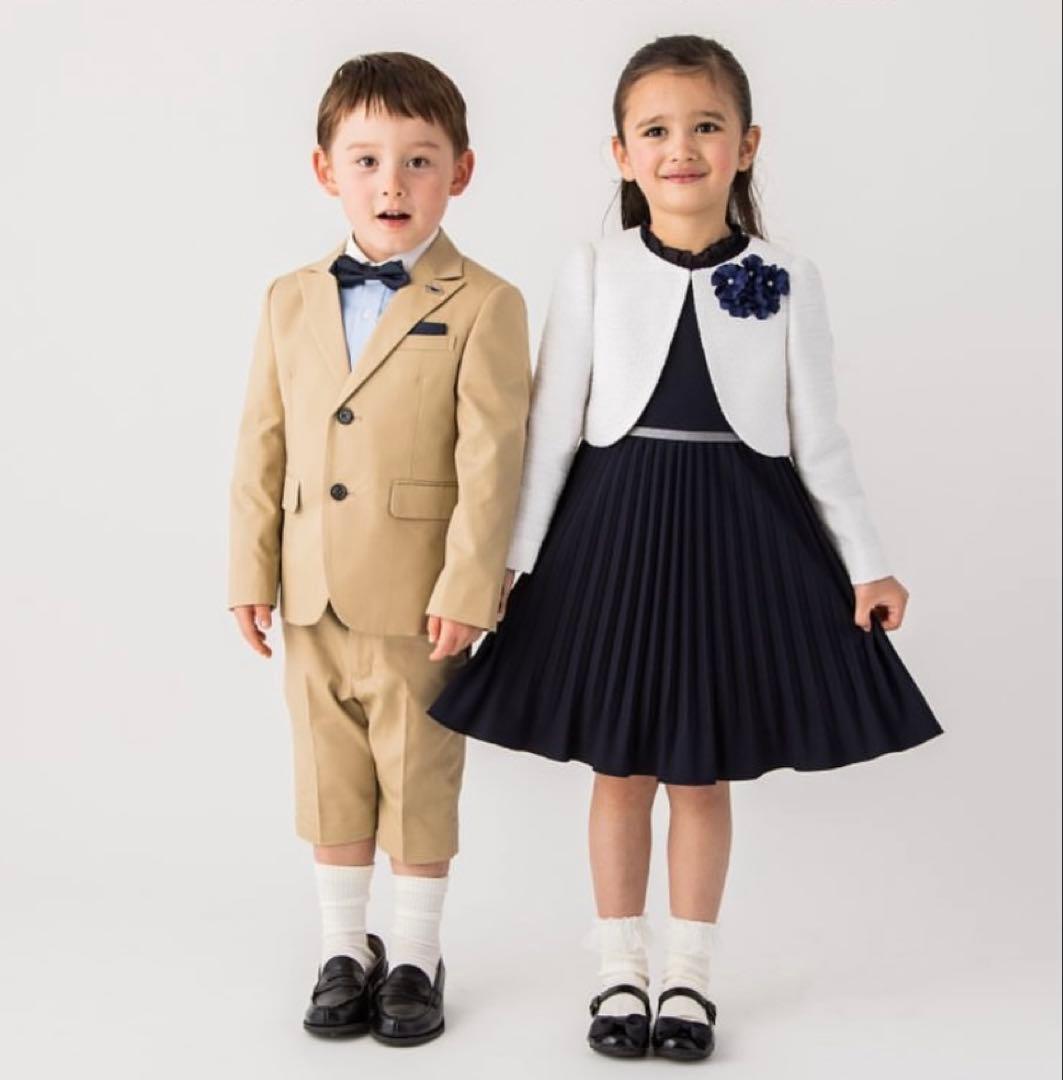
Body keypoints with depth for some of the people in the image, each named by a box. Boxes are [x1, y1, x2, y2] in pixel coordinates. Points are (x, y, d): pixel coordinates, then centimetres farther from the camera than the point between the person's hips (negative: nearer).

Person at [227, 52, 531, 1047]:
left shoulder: (483, 306, -7)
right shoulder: (291, 300, 6)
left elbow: (490, 462, -11)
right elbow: (262, 445, 8)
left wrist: (466, 590, -16)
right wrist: (251, 572, 5)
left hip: (419, 599, -4)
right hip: (312, 597, 4)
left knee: (420, 777, 9)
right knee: (329, 772, 15)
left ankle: (416, 958, 26)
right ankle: (344, 949, 31)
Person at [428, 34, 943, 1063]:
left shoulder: (788, 280, -1)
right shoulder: (592, 272, -2)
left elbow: (816, 436, 3)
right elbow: (551, 426, -1)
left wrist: (867, 562, 2)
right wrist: (509, 560, -2)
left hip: (739, 529, 0)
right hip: (616, 522, 0)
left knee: (703, 774, 10)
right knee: (621, 769, 10)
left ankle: (688, 975, 26)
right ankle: (621, 969, 26)